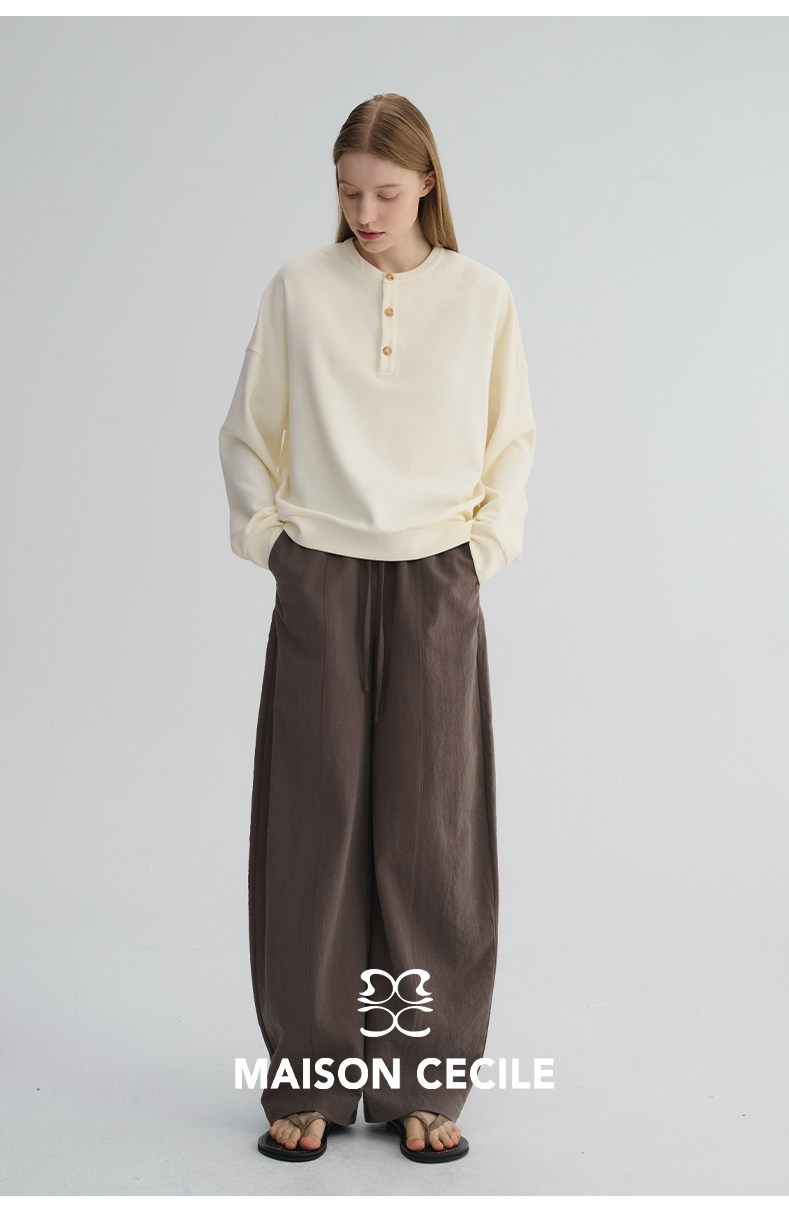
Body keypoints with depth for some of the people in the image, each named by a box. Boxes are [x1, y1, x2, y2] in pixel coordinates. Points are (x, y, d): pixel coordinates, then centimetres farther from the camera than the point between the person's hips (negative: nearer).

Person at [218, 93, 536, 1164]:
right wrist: (267, 538, 3)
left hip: (435, 585, 0)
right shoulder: (298, 289, 3)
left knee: (432, 827, 2)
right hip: (320, 582, 0)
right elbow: (247, 435, 10)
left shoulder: (481, 296, 4)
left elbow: (512, 444, 10)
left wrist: (484, 550, 1)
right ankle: (311, 1080, 13)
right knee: (312, 823, 1)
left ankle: (423, 1083, 14)